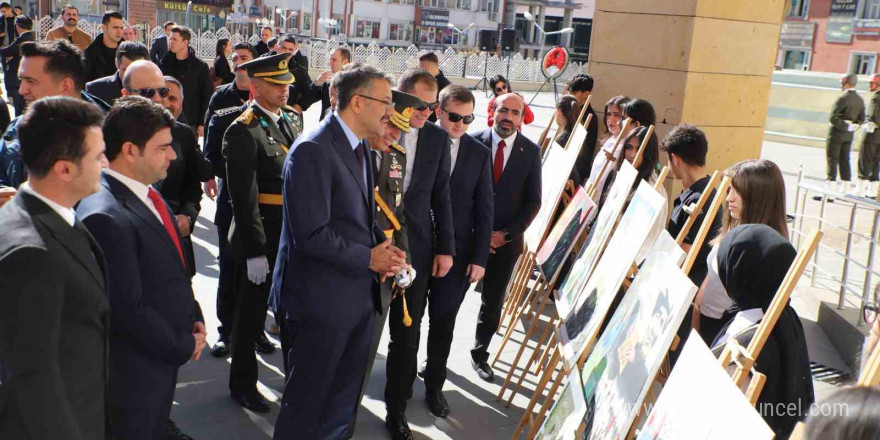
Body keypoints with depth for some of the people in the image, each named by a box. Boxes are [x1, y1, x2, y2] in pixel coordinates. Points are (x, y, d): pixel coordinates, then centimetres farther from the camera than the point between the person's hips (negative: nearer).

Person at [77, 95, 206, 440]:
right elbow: (129, 309, -25)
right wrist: (185, 346, -13)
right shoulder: (104, 217, -27)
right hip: (135, 371, -8)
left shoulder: (146, 193, 2)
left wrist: (193, 318, 5)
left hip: (166, 357, 8)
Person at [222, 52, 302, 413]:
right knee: (251, 315, 10)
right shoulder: (243, 132, -16)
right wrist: (254, 252, -20)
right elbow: (244, 198, -19)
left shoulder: (293, 118, 8)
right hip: (261, 238, -7)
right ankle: (243, 384, 29)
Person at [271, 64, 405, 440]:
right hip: (322, 298, -9)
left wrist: (382, 246, 0)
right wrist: (369, 258, -16)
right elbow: (312, 234, -25)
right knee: (308, 400, 9)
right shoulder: (313, 150, -20)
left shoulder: (357, 145, 10)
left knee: (343, 402, 21)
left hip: (359, 295, 9)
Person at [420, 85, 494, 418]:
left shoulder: (479, 154, 2)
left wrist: (479, 258, -1)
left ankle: (434, 384, 23)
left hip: (456, 251, 1)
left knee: (443, 320, 6)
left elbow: (484, 210, 3)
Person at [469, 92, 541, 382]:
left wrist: (507, 234, -8)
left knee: (493, 303, 12)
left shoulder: (531, 151, -1)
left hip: (506, 239, 1)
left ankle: (479, 355, 31)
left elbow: (533, 201, 2)